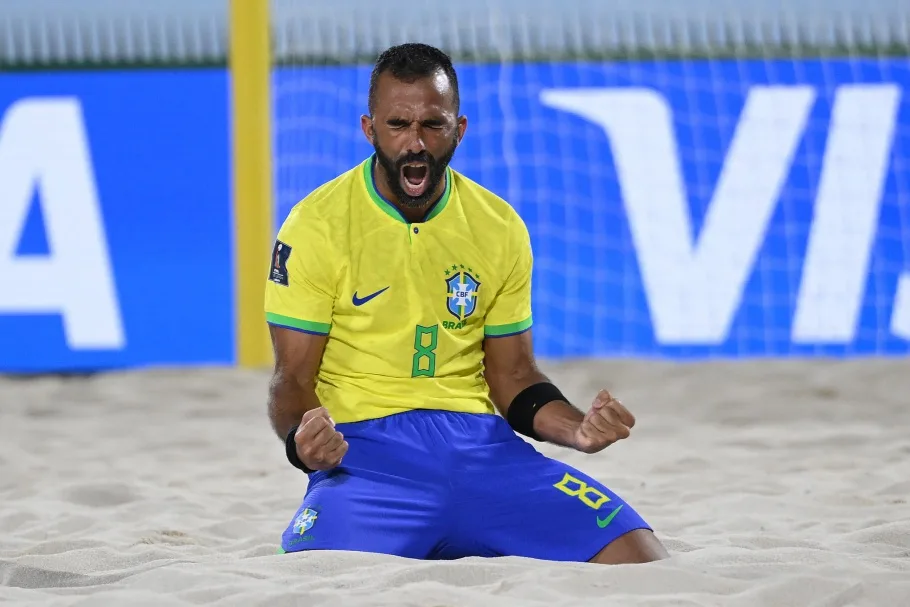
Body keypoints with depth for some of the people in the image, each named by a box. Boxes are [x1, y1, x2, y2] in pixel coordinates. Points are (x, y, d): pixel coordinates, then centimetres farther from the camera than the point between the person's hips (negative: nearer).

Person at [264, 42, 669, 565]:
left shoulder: (501, 228, 10)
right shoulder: (317, 226, -1)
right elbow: (294, 378, -1)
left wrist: (579, 430, -5)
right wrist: (299, 439, -25)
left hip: (479, 441, 4)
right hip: (365, 450, -4)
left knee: (644, 564, -16)